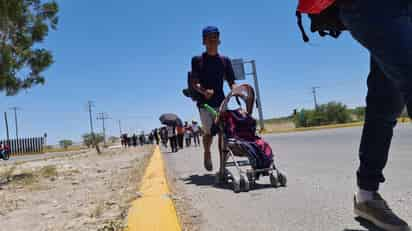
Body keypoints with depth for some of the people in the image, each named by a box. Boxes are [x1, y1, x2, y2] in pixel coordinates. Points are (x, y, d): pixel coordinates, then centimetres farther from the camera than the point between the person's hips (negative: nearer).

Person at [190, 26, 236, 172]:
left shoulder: (225, 61, 12)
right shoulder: (197, 60, 5)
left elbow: (231, 82, 8)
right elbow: (194, 83, -2)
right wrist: (203, 91, -22)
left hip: (220, 101, 2)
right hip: (204, 102, -2)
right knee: (209, 132, -5)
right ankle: (207, 153, 25)